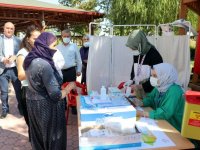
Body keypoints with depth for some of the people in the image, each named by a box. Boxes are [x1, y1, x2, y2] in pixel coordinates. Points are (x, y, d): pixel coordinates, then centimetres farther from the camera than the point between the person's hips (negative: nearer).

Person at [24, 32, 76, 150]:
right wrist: (70, 87, -13)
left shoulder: (31, 60, 0)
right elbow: (55, 95, -28)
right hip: (46, 106, -8)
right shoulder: (44, 64, -27)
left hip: (33, 102, 9)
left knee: (38, 135, 27)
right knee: (52, 135, 14)